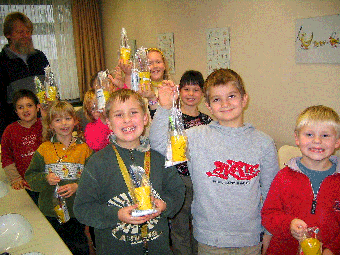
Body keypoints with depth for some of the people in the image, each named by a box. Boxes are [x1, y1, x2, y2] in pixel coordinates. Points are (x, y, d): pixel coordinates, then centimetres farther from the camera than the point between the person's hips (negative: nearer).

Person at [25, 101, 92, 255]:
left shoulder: (84, 148, -2)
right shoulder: (44, 149, -1)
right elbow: (30, 176, 2)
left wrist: (77, 186, -19)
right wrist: (45, 179, -16)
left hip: (76, 212, 0)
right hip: (50, 211, 1)